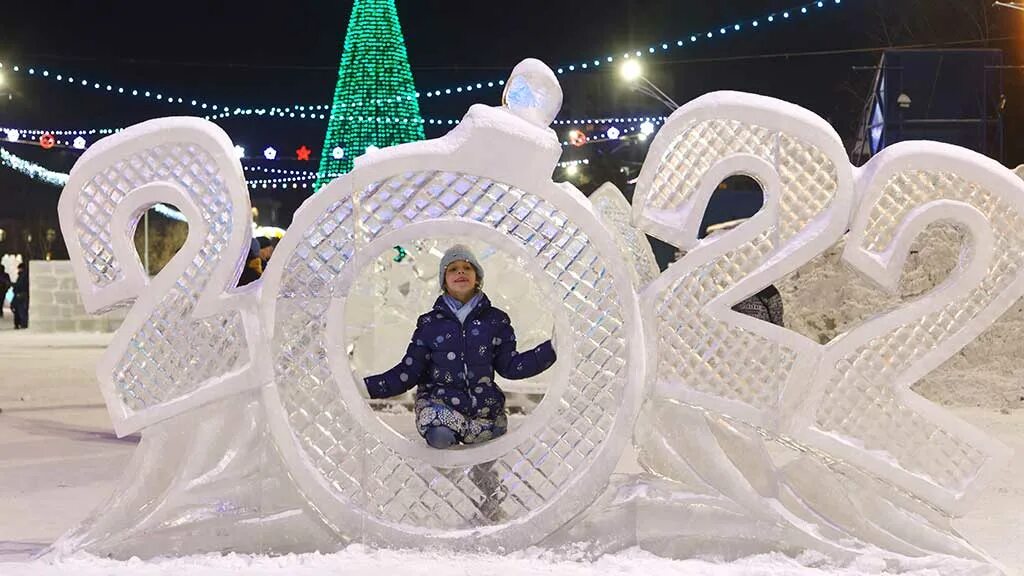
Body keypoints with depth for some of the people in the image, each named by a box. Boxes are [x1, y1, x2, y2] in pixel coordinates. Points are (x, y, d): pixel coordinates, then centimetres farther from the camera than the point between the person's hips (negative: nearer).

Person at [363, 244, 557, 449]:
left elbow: (510, 365, 8)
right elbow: (409, 371, 6)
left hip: (483, 402, 1)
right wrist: (366, 387, -8)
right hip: (439, 399, -1)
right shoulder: (429, 323, 7)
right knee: (439, 436, -35)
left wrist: (553, 348, -4)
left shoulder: (496, 320, 9)